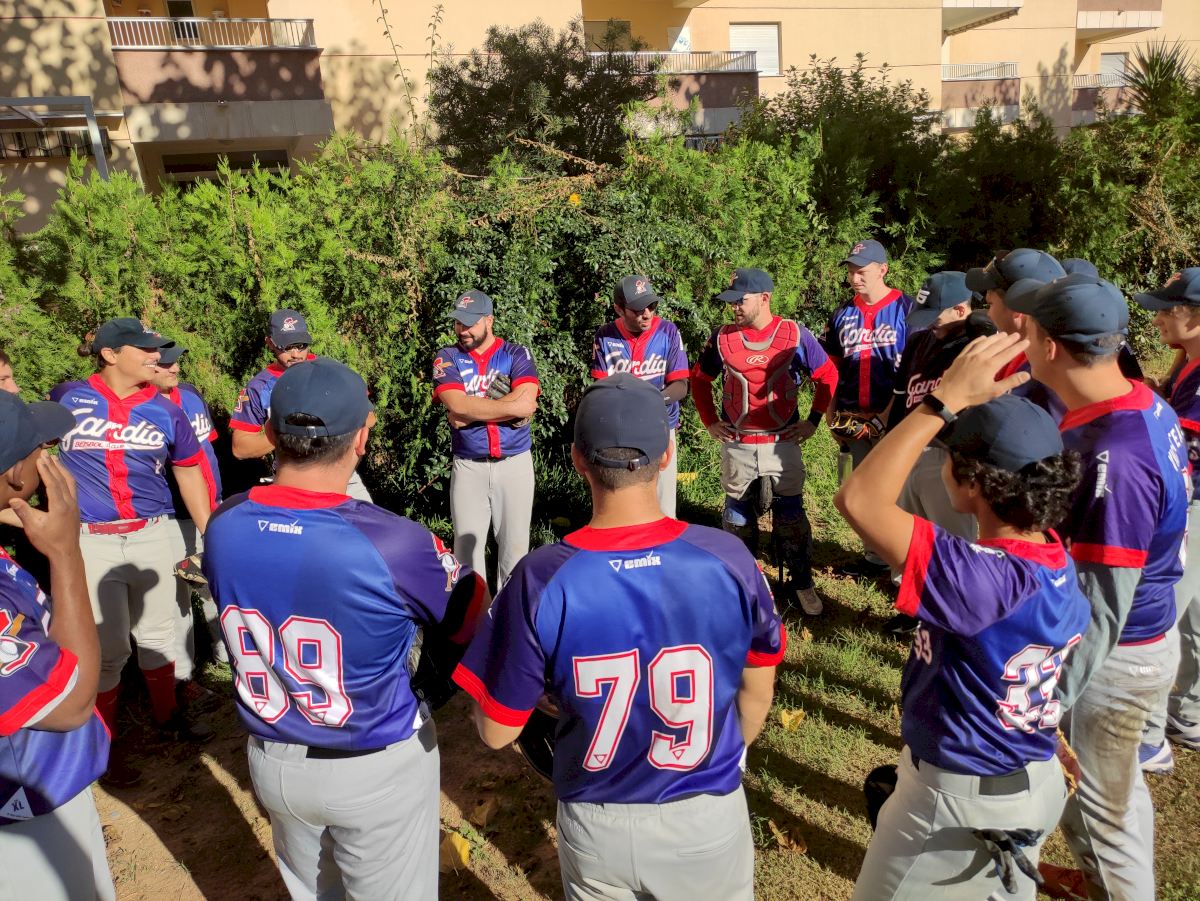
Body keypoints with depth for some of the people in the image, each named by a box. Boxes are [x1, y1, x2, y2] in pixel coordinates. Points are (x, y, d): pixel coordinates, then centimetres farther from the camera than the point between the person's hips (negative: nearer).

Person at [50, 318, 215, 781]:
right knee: (108, 649, 2)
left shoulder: (165, 410, 0)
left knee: (157, 633, 16)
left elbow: (189, 472, 9)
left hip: (153, 535, 2)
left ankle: (167, 714, 36)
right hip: (91, 540, -2)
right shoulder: (67, 399, -4)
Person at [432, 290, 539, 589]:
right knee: (467, 544, 6)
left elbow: (526, 403, -16)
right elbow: (457, 406, -15)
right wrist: (509, 405, -13)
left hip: (515, 462, 0)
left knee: (514, 543, 8)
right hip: (468, 465, 1)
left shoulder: (516, 354, 1)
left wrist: (472, 412, -15)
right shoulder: (447, 358, 2)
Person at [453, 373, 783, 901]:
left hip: (595, 825, 0)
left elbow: (496, 732, -13)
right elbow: (757, 692, -4)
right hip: (705, 816, 1)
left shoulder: (541, 580, -24)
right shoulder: (728, 559, -20)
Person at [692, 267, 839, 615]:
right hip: (736, 445, 1)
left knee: (791, 514, 6)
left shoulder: (795, 335, -6)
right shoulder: (722, 338, -3)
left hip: (783, 442, -1)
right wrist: (709, 421, 7)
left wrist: (813, 420, 2)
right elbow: (699, 378, 11)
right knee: (738, 515, 12)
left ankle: (802, 583, 21)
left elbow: (828, 376, 5)